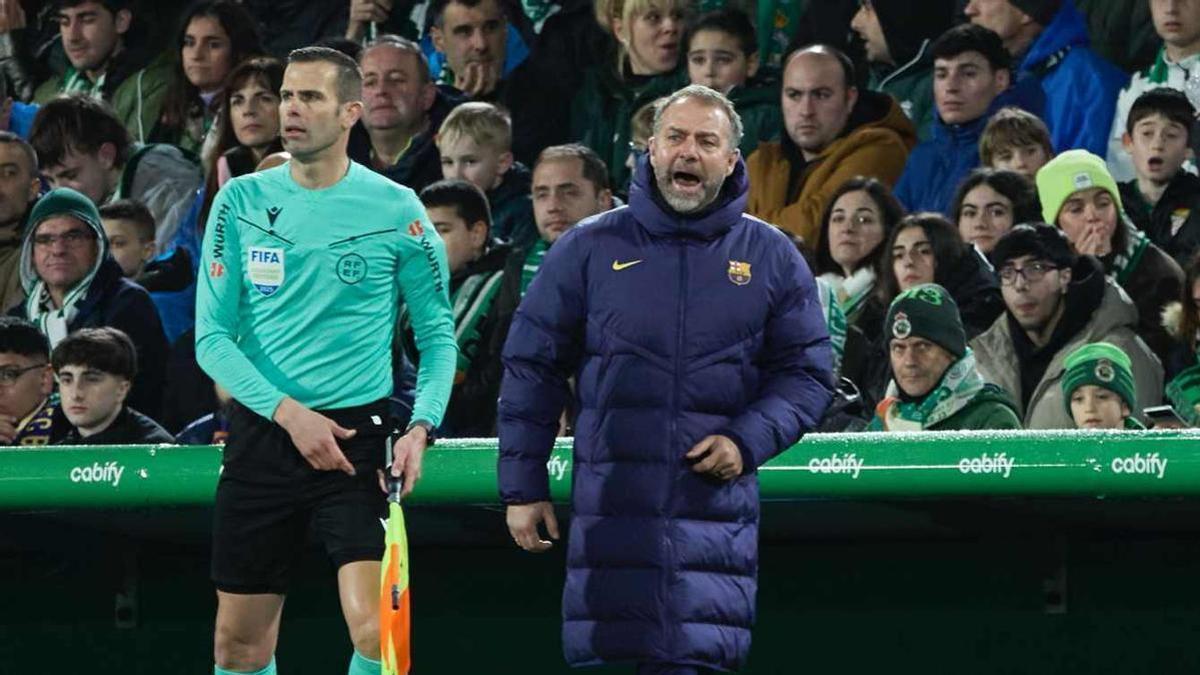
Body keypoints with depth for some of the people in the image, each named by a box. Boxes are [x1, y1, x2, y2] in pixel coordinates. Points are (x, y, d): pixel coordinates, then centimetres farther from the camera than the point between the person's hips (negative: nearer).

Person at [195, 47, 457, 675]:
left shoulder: (396, 210, -1)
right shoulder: (240, 202, 3)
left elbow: (438, 335, 5)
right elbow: (213, 336, 0)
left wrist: (420, 428, -11)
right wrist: (288, 411, -14)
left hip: (358, 435, -2)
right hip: (261, 434, 2)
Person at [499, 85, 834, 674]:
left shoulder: (773, 259, 9)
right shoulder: (589, 250, 7)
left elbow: (806, 373, 11)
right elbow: (532, 369, 11)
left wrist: (747, 441, -7)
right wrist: (522, 487, 6)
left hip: (716, 511, 0)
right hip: (608, 509, 0)